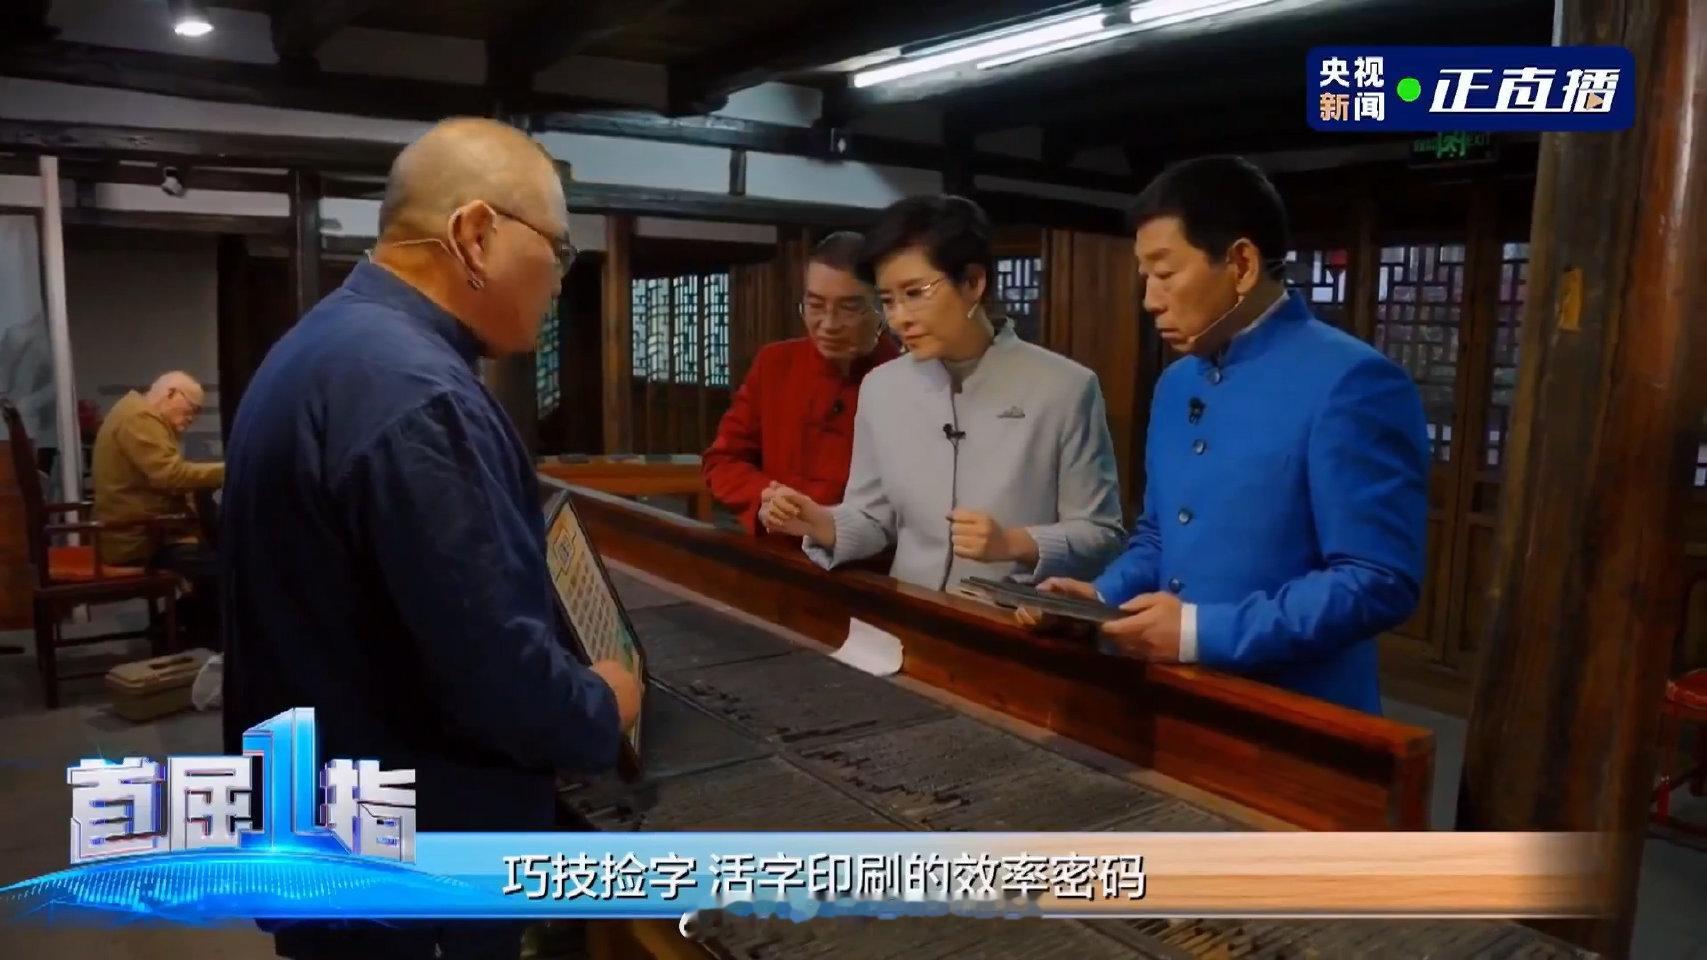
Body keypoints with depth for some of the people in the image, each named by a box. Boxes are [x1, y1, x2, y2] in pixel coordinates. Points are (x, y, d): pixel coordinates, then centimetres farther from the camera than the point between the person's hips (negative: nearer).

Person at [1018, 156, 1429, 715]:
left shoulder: (1351, 384, -17)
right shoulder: (1175, 386, 8)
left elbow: (1378, 583, -22)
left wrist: (1202, 632, -23)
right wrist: (1103, 597, -1)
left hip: (1295, 718, -7)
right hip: (1178, 699, 7)